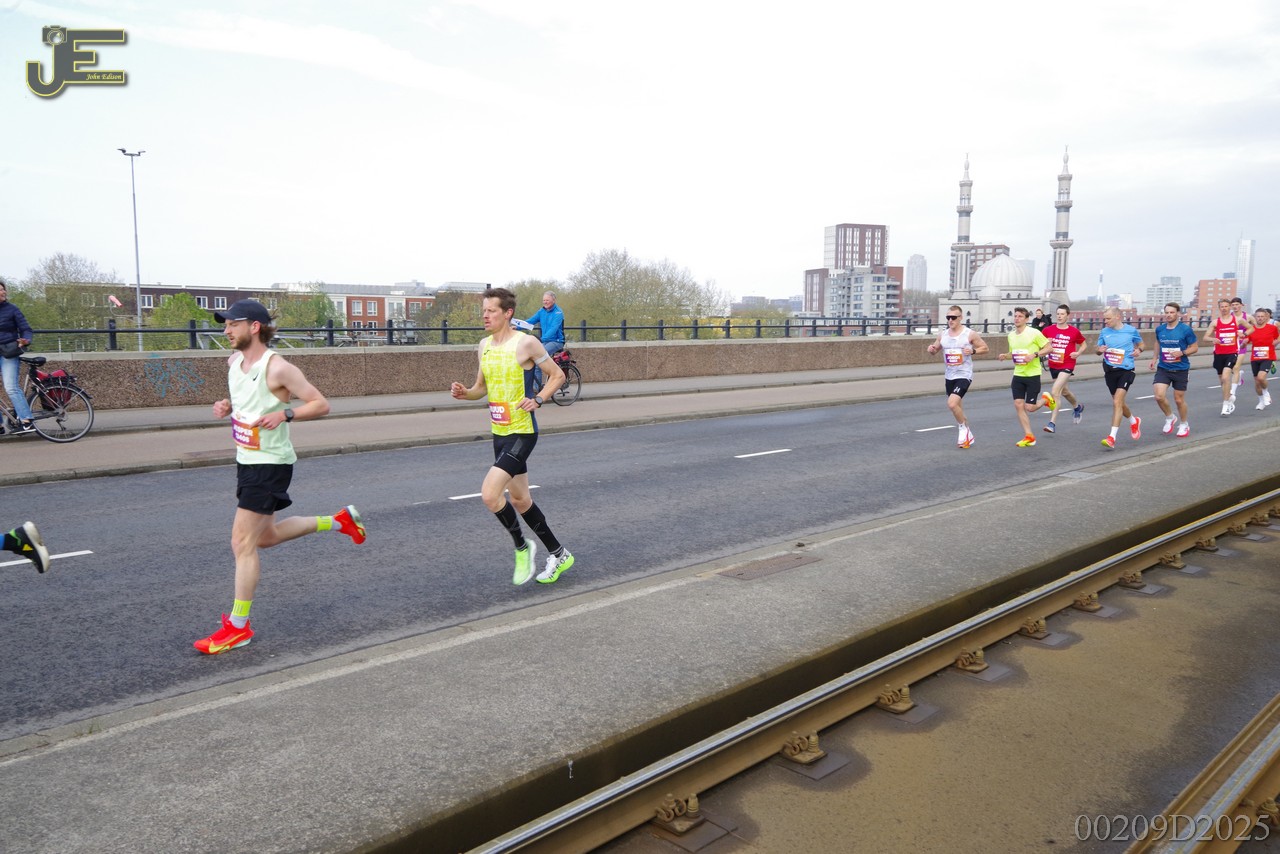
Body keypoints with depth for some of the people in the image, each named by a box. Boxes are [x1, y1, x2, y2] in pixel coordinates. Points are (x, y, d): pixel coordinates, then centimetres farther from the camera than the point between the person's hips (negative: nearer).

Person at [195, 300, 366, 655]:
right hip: (246, 461, 10)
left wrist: (285, 414, -31)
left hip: (271, 463, -10)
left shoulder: (277, 368, -18)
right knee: (266, 537, 20)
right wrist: (227, 405, 2)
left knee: (242, 542, -6)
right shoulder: (234, 361, 7)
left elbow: (320, 404, -16)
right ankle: (339, 521, 34)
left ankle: (238, 626, 6)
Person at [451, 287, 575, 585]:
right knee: (519, 499, 15)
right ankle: (559, 554, 31)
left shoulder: (526, 343, -12)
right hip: (499, 433, 8)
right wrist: (464, 393, -3)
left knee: (489, 494, -19)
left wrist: (538, 400, -19)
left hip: (522, 432, -8)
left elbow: (558, 375, -4)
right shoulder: (484, 345, 9)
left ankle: (522, 547, 6)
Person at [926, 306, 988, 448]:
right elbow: (936, 348, 16)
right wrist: (931, 349, -7)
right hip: (949, 375, 6)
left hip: (964, 375, -6)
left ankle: (963, 428, 4)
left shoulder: (970, 334, -9)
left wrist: (973, 351, -18)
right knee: (957, 406, 15)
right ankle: (967, 436, 33)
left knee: (952, 403, -22)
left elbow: (984, 348, 1)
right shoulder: (942, 333, 3)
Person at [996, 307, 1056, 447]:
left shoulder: (1034, 333, -10)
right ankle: (1029, 436, 7)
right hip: (1018, 375, 5)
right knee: (1018, 405, -3)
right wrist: (1005, 356, 1)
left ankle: (1046, 399, 30)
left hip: (1032, 375, -5)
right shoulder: (1011, 336, 8)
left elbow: (1048, 348, -6)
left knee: (1029, 407, -4)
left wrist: (1034, 355, -20)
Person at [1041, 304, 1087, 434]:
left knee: (1055, 392, -19)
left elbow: (1083, 344, 10)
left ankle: (1052, 423, -17)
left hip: (1067, 365, -5)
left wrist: (1078, 353, -8)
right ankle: (1077, 406, 54)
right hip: (1053, 365, 5)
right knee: (1063, 390, 23)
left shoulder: (1074, 331, -5)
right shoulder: (1048, 330, -1)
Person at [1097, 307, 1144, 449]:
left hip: (1126, 370, -4)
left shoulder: (1131, 330, -2)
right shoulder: (1104, 332, 4)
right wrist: (1100, 350, -10)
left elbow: (1140, 344, 15)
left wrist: (1138, 350, -7)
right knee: (1119, 403, 17)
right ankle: (1134, 421, 47)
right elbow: (1098, 351, 14)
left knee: (1117, 402, -16)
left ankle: (1112, 437, -18)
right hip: (1110, 371, 4)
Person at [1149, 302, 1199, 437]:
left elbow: (1195, 347, -3)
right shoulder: (1159, 329, 1)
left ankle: (1183, 424, 30)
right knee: (1159, 396, -13)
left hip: (1181, 370, -2)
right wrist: (1154, 358, 15)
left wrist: (1182, 352, -20)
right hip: (1163, 368, 3)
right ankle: (1170, 417, 15)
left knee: (1179, 399, 7)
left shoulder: (1186, 329, -9)